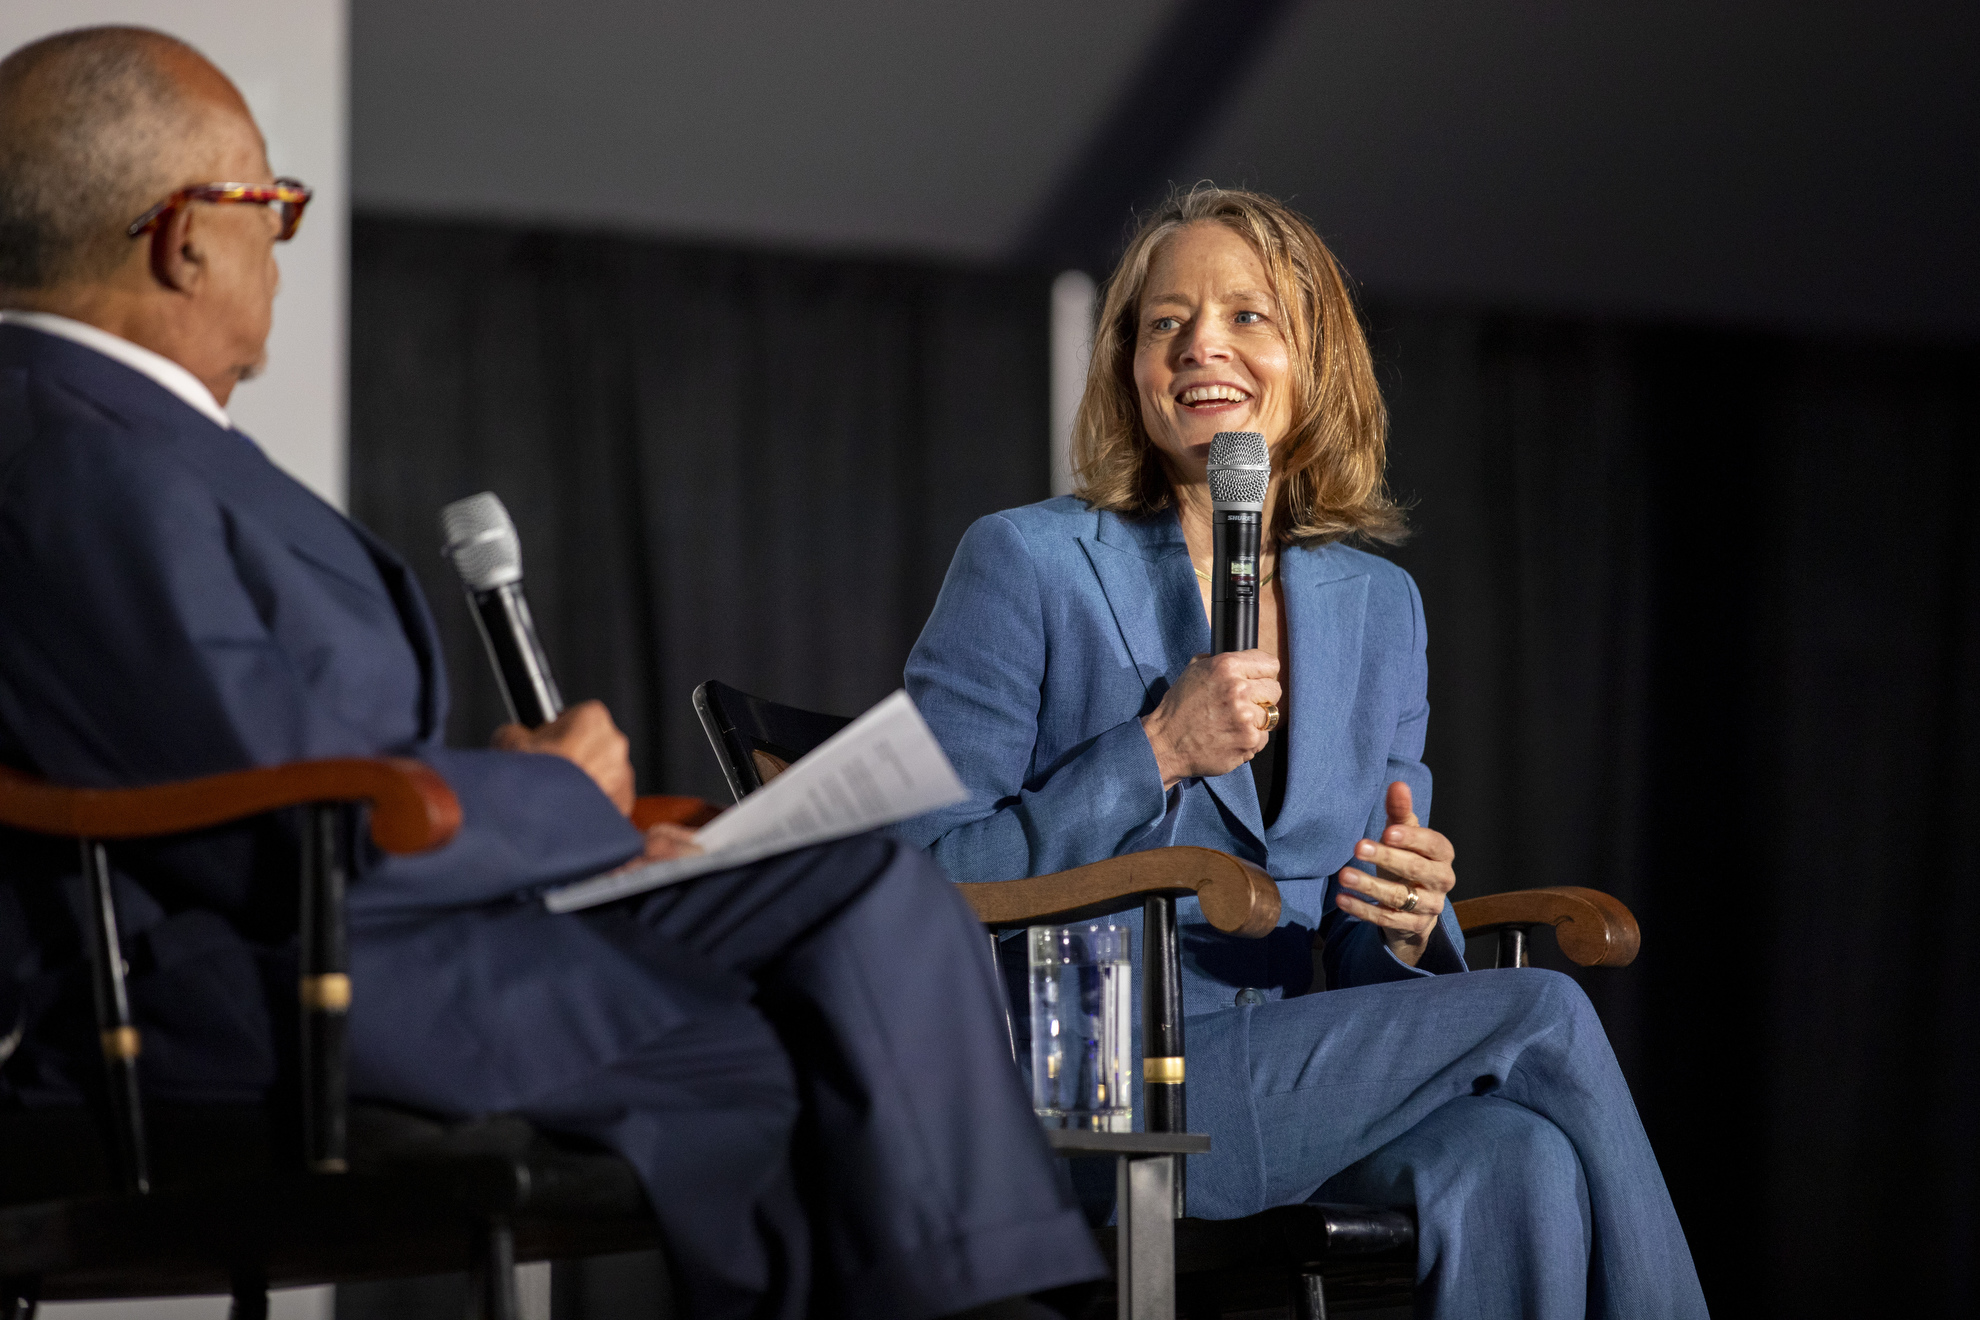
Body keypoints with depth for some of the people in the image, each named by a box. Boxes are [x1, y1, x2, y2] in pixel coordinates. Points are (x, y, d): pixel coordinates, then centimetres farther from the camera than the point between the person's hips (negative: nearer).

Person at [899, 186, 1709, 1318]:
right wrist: (1159, 752, -14)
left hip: (1302, 1077, 5)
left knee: (1515, 1161, -30)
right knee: (1543, 1022, -21)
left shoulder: (1379, 605, 15)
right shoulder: (1028, 565, -1)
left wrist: (1410, 924, -7)